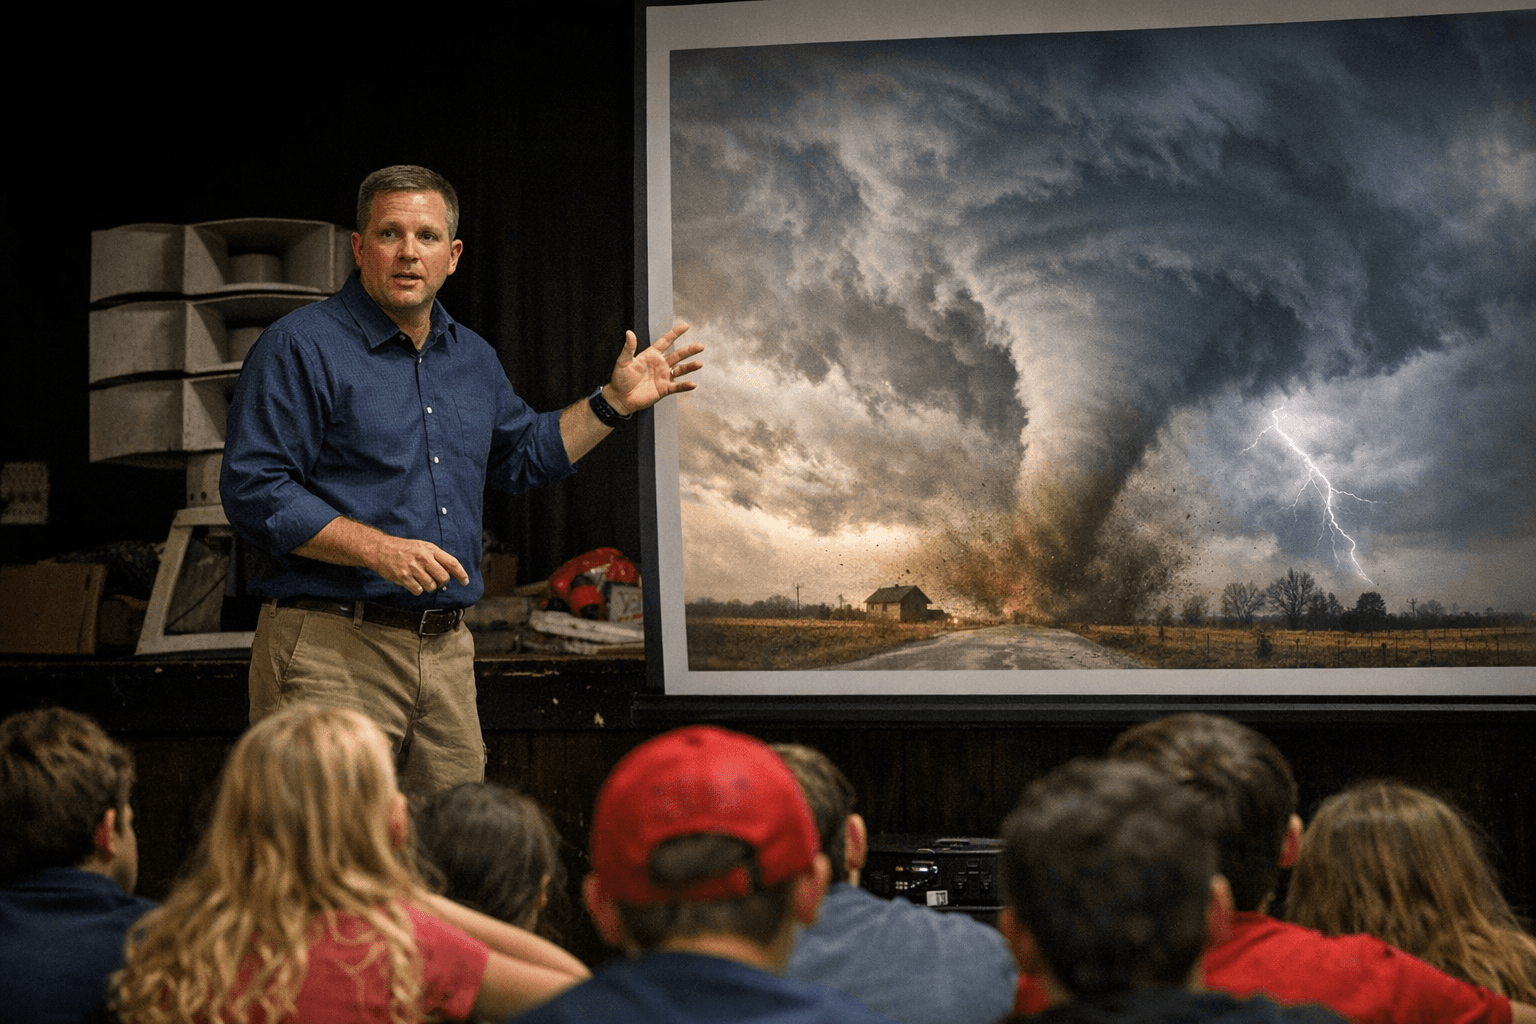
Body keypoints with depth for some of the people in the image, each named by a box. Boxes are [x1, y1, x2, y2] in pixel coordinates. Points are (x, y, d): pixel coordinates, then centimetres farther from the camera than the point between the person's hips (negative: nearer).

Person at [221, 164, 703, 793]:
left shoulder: (473, 359, 18)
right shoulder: (301, 347, -6)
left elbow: (522, 457, 33)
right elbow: (252, 491, -13)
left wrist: (615, 402, 24)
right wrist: (378, 550, -20)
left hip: (447, 654, 7)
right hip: (330, 645, -7)